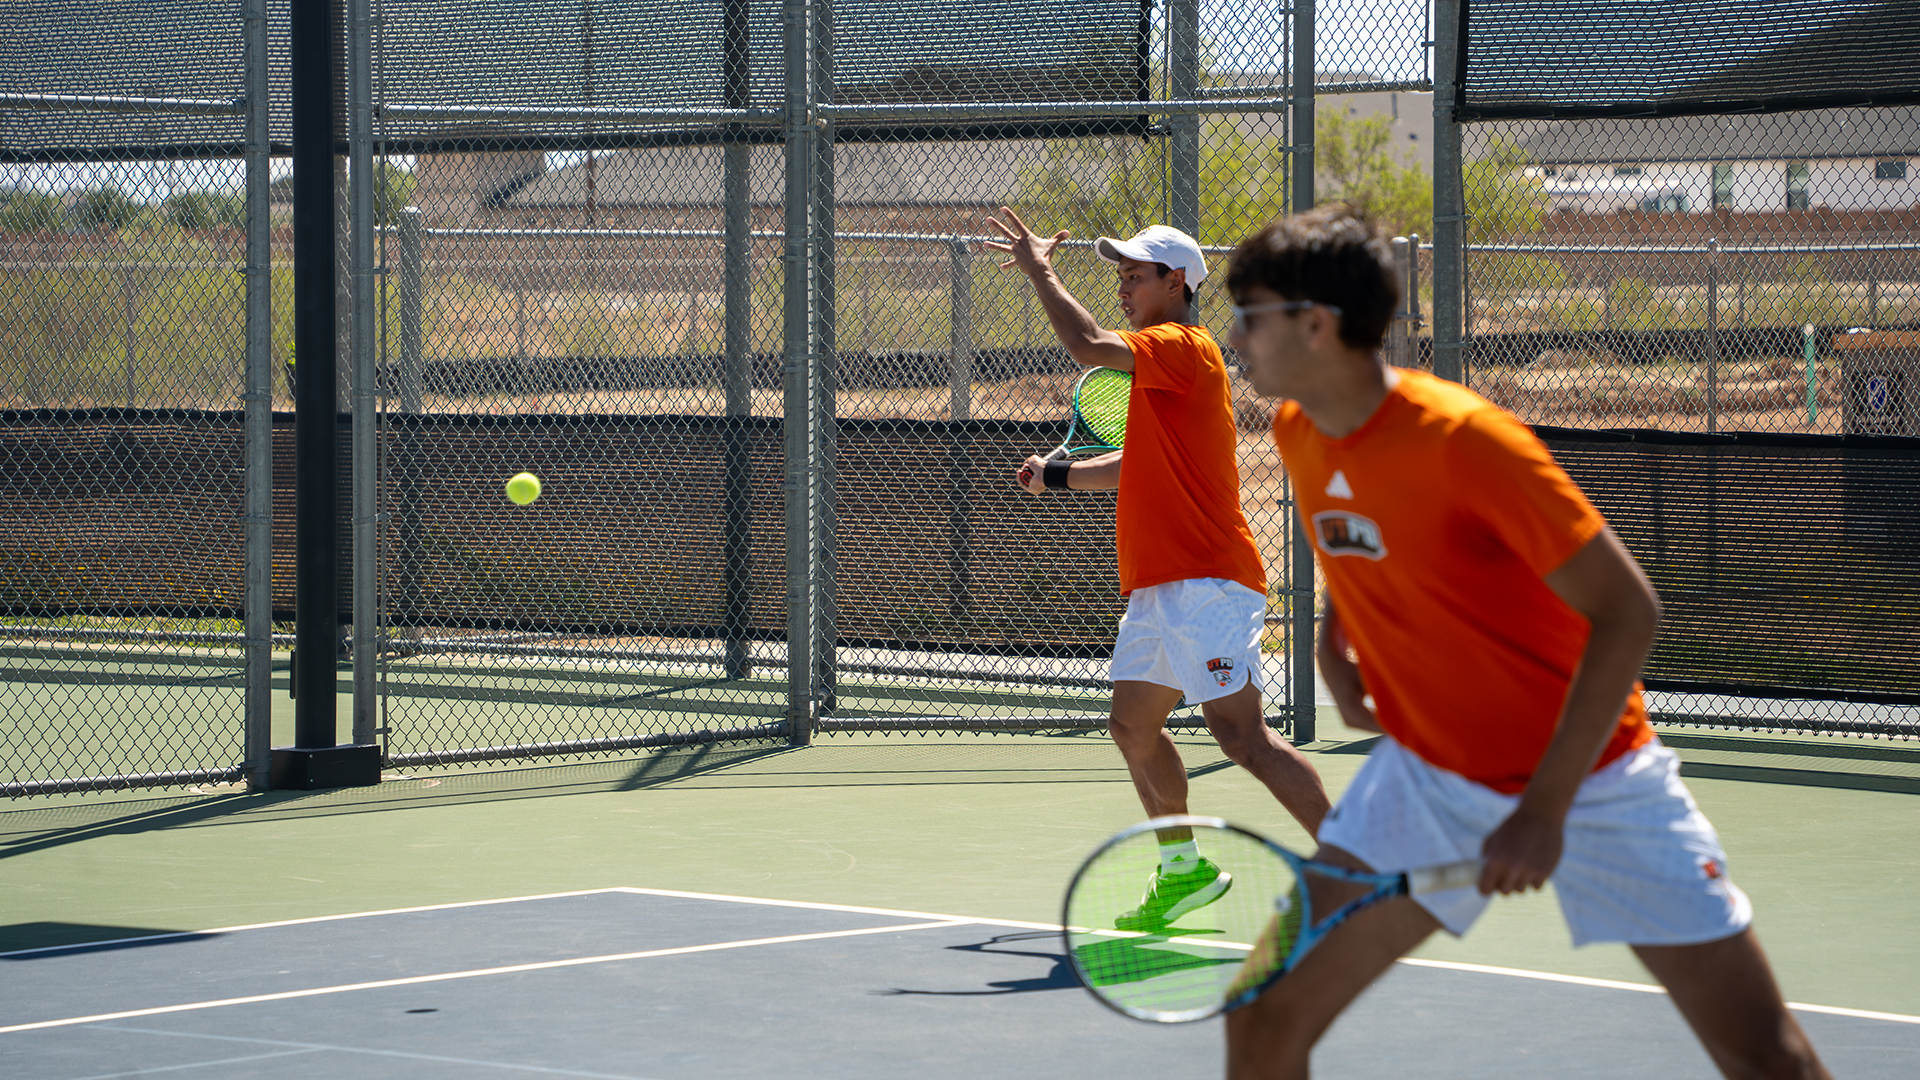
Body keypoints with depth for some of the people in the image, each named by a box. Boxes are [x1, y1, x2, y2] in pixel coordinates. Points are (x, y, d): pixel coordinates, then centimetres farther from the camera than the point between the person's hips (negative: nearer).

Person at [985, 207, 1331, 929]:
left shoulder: (1184, 348, -9)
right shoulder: (1162, 366, 22)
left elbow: (1088, 346, -23)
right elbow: (1139, 465, 35)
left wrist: (1039, 271, -11)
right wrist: (1058, 475, 26)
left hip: (1204, 583, -10)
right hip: (1159, 589, 10)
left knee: (1242, 734, -16)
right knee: (1132, 724, 13)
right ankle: (1184, 869, 24)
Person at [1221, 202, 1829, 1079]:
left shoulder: (1462, 437, -24)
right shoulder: (1297, 432, -2)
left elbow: (1626, 612, -23)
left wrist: (1545, 810, -26)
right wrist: (1334, 638, 2)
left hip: (1586, 775, -5)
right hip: (1428, 773, 6)